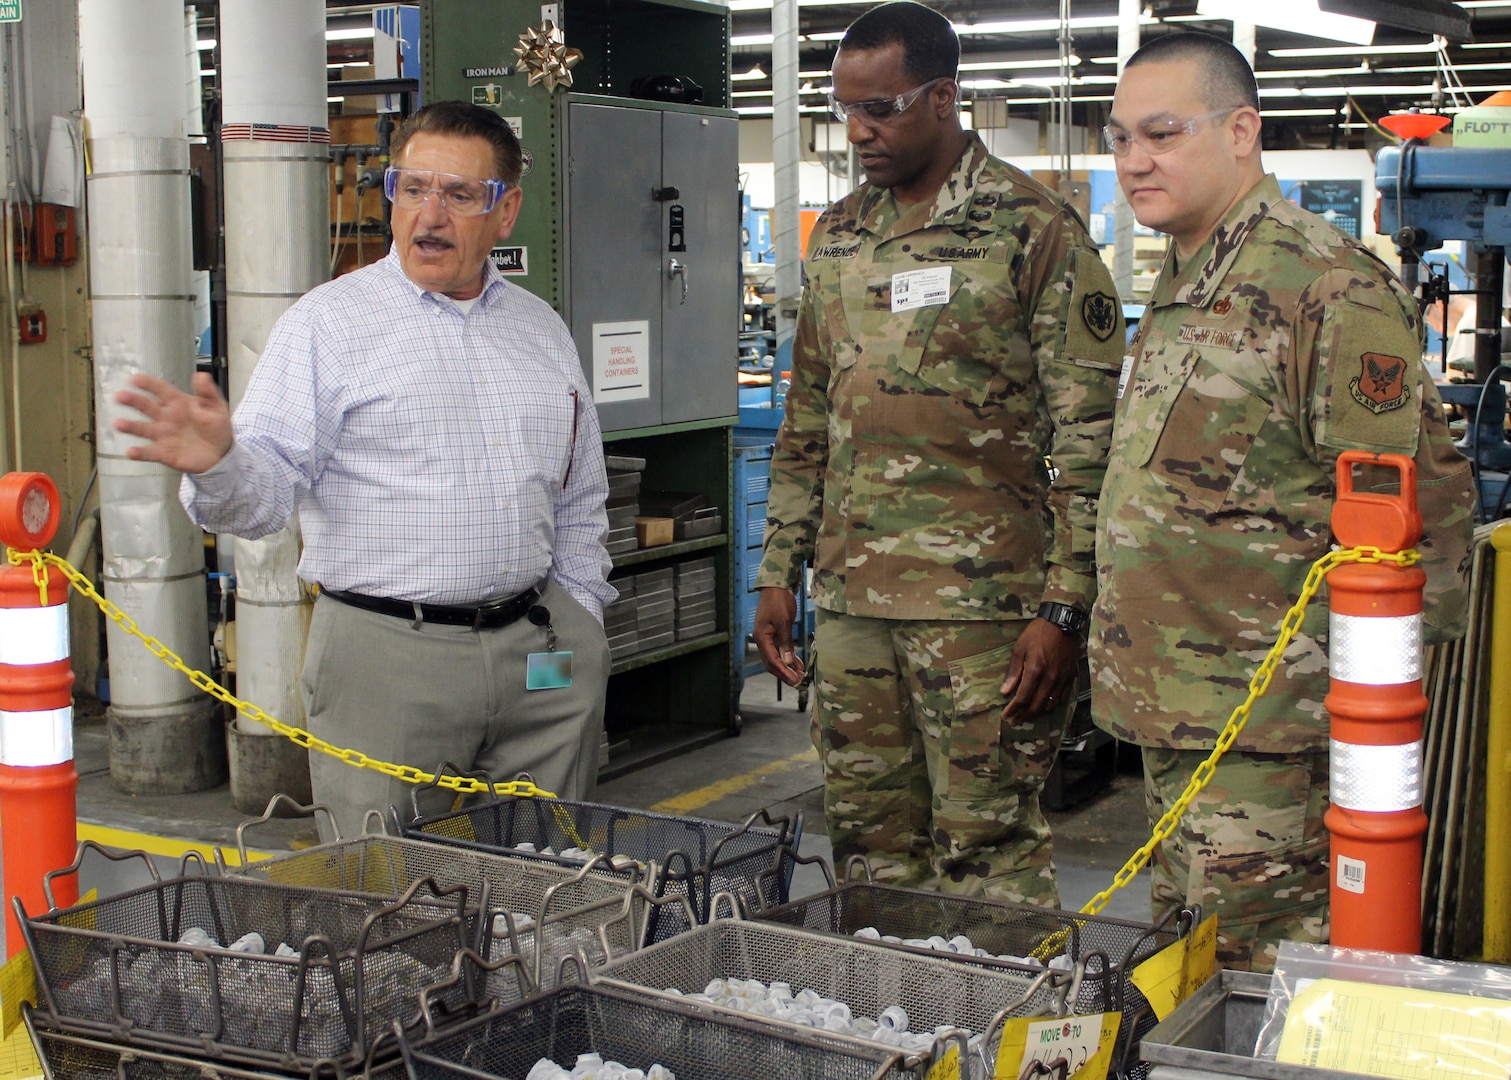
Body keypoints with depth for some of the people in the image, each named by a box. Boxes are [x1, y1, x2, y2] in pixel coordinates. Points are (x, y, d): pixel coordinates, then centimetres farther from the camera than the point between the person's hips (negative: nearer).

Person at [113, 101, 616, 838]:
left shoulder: (543, 330, 15)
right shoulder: (328, 322, -2)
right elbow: (268, 487, -11)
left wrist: (581, 622, 13)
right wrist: (218, 465, -32)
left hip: (538, 659, 5)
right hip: (387, 651, -4)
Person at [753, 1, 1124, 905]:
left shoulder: (1035, 231, -6)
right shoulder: (838, 237, 14)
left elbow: (1089, 439, -8)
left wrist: (1063, 607, -14)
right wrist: (779, 574, 15)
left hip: (982, 602, -6)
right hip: (852, 597, 6)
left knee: (988, 854, -2)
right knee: (869, 848, 11)